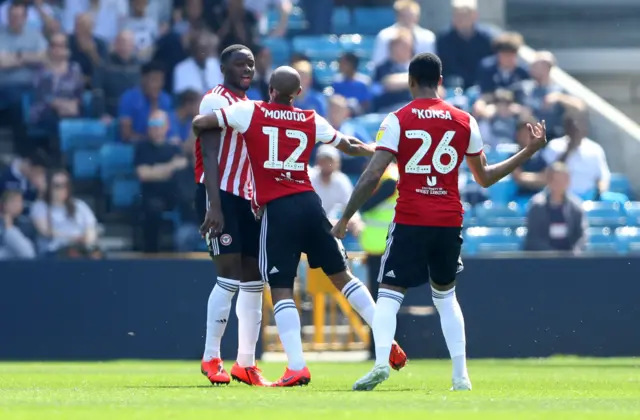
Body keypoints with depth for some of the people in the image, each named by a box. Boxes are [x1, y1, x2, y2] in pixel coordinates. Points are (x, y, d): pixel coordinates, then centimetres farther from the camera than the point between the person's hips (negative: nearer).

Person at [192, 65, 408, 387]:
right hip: (310, 204, 4)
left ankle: (297, 368, -13)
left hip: (277, 210, -4)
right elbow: (350, 146, 25)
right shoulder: (312, 121, 10)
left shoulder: (249, 112, 0)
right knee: (341, 275, 15)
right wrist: (377, 150, 46)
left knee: (281, 289, -3)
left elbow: (199, 123, 0)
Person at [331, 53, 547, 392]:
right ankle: (460, 374, 12)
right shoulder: (464, 122, 6)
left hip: (410, 222, -3)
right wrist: (529, 151, 25)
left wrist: (345, 218, -4)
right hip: (449, 222, 3)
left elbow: (373, 176, -10)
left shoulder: (397, 121, -4)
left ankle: (381, 361, -25)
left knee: (389, 295, -1)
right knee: (445, 295, 20)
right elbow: (485, 177, 15)